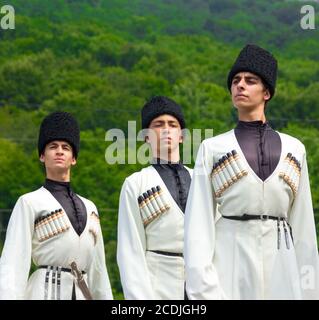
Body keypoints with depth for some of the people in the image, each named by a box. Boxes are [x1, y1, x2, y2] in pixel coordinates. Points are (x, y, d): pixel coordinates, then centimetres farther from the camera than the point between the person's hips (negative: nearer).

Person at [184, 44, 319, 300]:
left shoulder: (293, 149, 12)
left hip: (280, 269, 2)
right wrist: (204, 289, -12)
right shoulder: (212, 149, 5)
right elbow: (199, 222, -1)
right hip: (229, 267, -2)